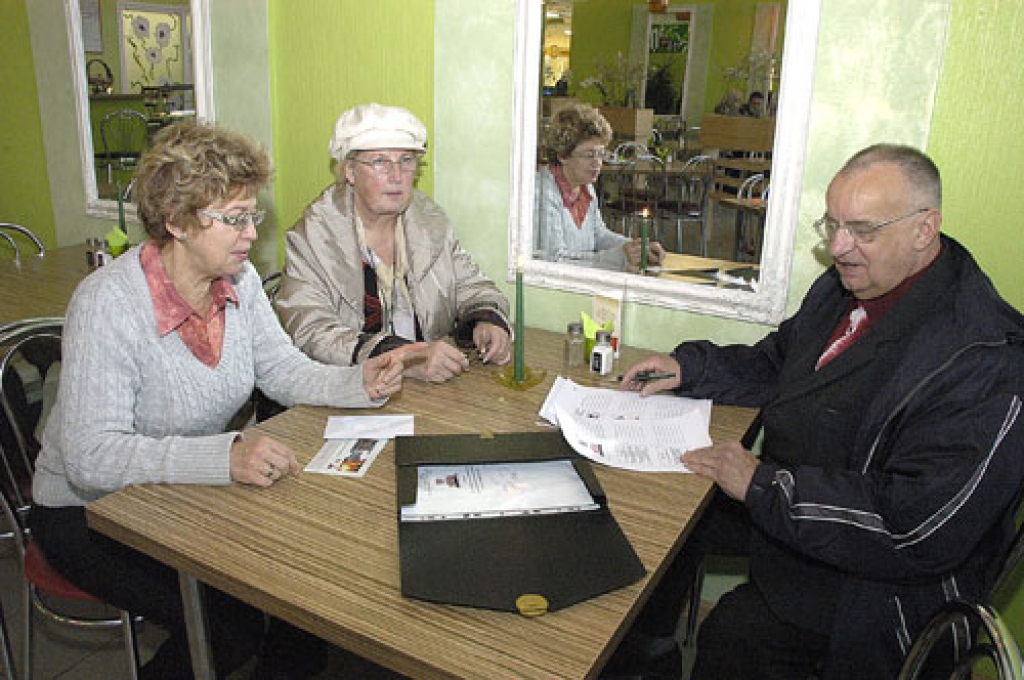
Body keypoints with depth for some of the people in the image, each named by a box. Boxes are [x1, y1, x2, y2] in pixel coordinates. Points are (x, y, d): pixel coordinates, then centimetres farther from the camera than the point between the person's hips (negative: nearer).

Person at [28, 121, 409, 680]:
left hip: (190, 489, 6)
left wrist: (359, 384, -17)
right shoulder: (108, 302, -26)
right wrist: (225, 456, -44)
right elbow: (92, 456, -32)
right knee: (230, 629, -20)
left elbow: (284, 371, 2)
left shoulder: (239, 279, -6)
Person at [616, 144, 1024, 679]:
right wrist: (688, 367, 0)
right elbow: (775, 367, 17)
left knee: (734, 635, -25)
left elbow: (921, 529, -31)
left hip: (880, 575, -8)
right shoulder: (843, 288, 2)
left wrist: (764, 486, -26)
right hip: (783, 505, 8)